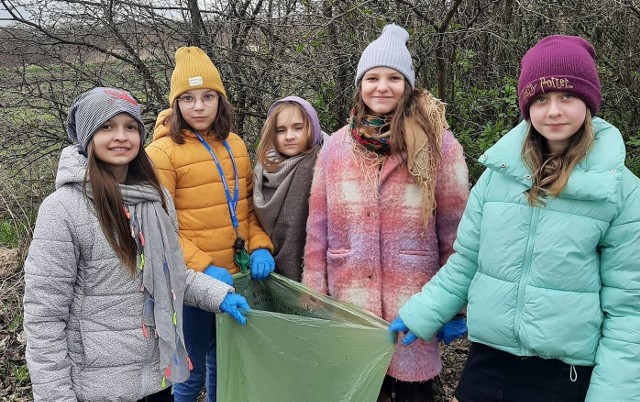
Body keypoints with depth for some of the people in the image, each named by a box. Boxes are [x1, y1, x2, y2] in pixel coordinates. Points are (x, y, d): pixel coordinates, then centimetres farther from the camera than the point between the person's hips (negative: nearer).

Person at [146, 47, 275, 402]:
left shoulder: (235, 145, 6)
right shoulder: (162, 152, -11)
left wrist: (260, 246, -5)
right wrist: (202, 268, -21)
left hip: (236, 275, 5)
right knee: (193, 370, 9)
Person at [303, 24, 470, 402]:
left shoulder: (438, 143, -4)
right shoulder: (336, 146, 4)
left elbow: (455, 230, -3)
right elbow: (319, 228, 7)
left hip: (414, 304, -2)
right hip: (348, 301, 3)